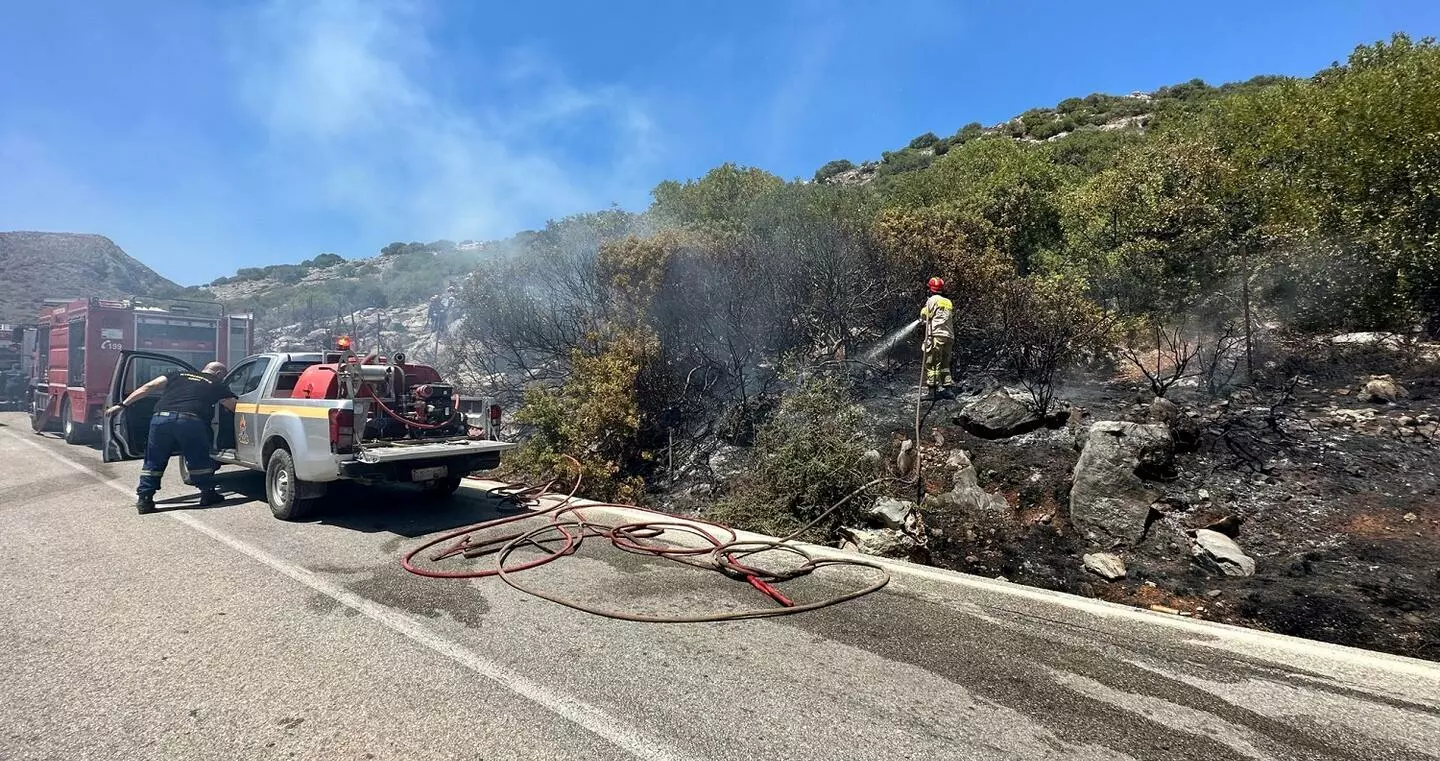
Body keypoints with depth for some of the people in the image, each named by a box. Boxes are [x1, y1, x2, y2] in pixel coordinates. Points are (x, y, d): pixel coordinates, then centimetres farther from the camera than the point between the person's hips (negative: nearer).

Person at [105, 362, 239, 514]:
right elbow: (234, 407, 20)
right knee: (199, 460, 14)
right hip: (190, 420, -3)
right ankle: (208, 495, 22)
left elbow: (147, 388, 20)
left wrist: (123, 405, 22)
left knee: (154, 461, 16)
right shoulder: (217, 386, 19)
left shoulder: (178, 375, 27)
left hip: (161, 417, 3)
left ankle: (143, 500, 16)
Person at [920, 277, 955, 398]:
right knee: (945, 363, 14)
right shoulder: (949, 302, 20)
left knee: (931, 363, -5)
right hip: (949, 336, 7)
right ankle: (947, 387, 10)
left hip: (936, 335, -7)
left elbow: (924, 315, -2)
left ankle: (932, 390, -9)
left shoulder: (932, 300, -2)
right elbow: (951, 319, 19)